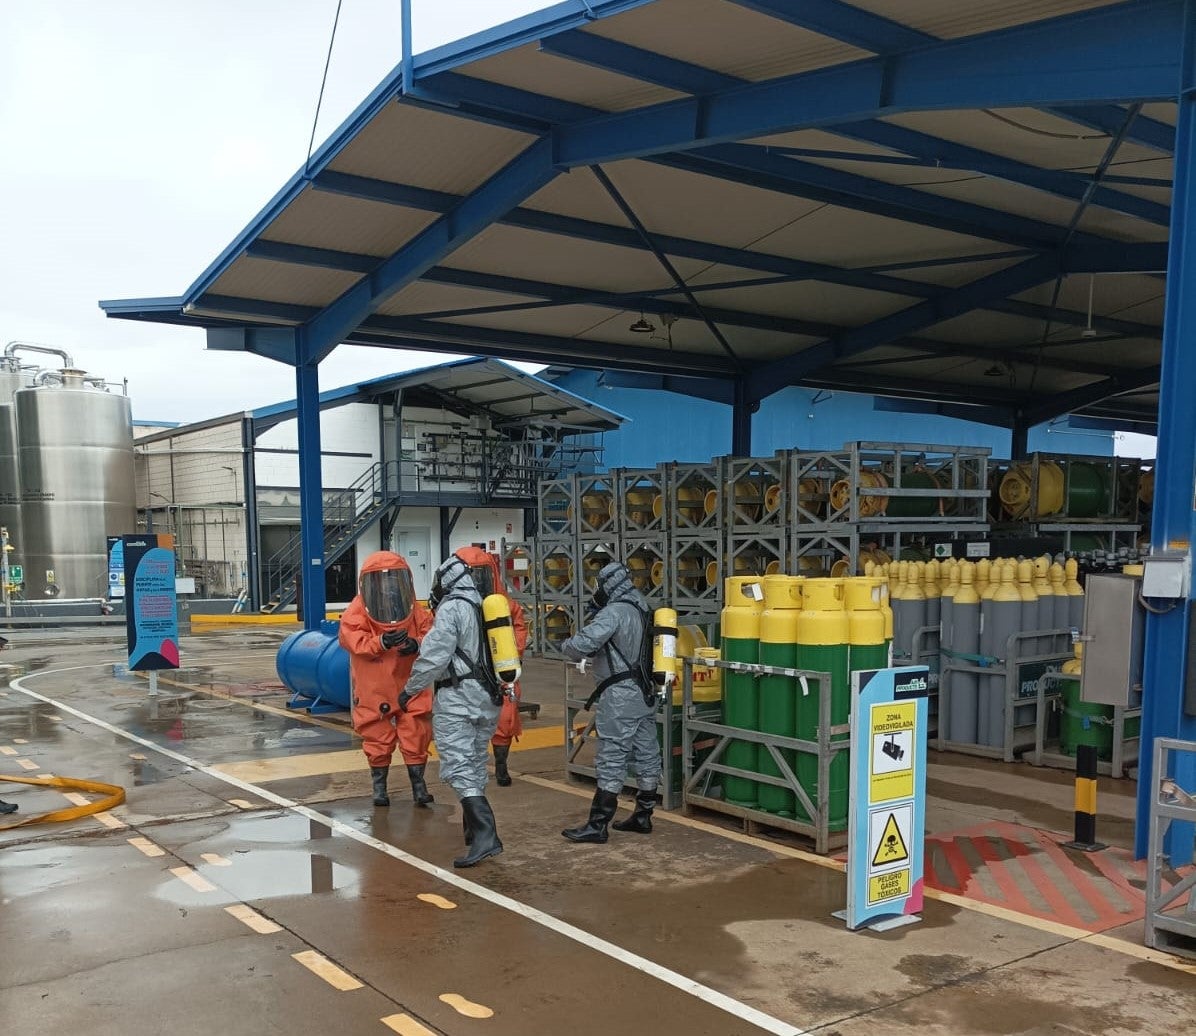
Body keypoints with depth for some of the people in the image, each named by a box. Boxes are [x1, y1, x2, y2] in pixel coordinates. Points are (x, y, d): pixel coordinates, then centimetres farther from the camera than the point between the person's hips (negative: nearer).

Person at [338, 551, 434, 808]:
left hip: (409, 686, 1)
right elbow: (353, 640, -19)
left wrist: (418, 643, -25)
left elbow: (429, 634, -3)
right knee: (378, 739, 10)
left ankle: (418, 785, 17)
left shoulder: (415, 611, -2)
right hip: (373, 689, -1)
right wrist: (380, 642, -34)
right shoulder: (357, 612, -8)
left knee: (415, 737, 3)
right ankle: (379, 786, 27)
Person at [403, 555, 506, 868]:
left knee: (458, 766, -12)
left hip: (458, 696, -8)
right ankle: (474, 827, 31)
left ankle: (485, 834, -23)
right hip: (488, 696, 9)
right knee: (475, 763, 20)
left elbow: (435, 656, -16)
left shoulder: (451, 608, -11)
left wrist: (409, 689, -5)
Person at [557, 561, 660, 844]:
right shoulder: (642, 609, 11)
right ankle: (643, 817, 24)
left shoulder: (614, 612, -16)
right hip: (645, 694, 9)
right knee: (646, 756, 13)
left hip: (620, 697, -9)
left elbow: (584, 643, -25)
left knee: (612, 760, -6)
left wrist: (566, 646, -4)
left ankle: (597, 825, -2)